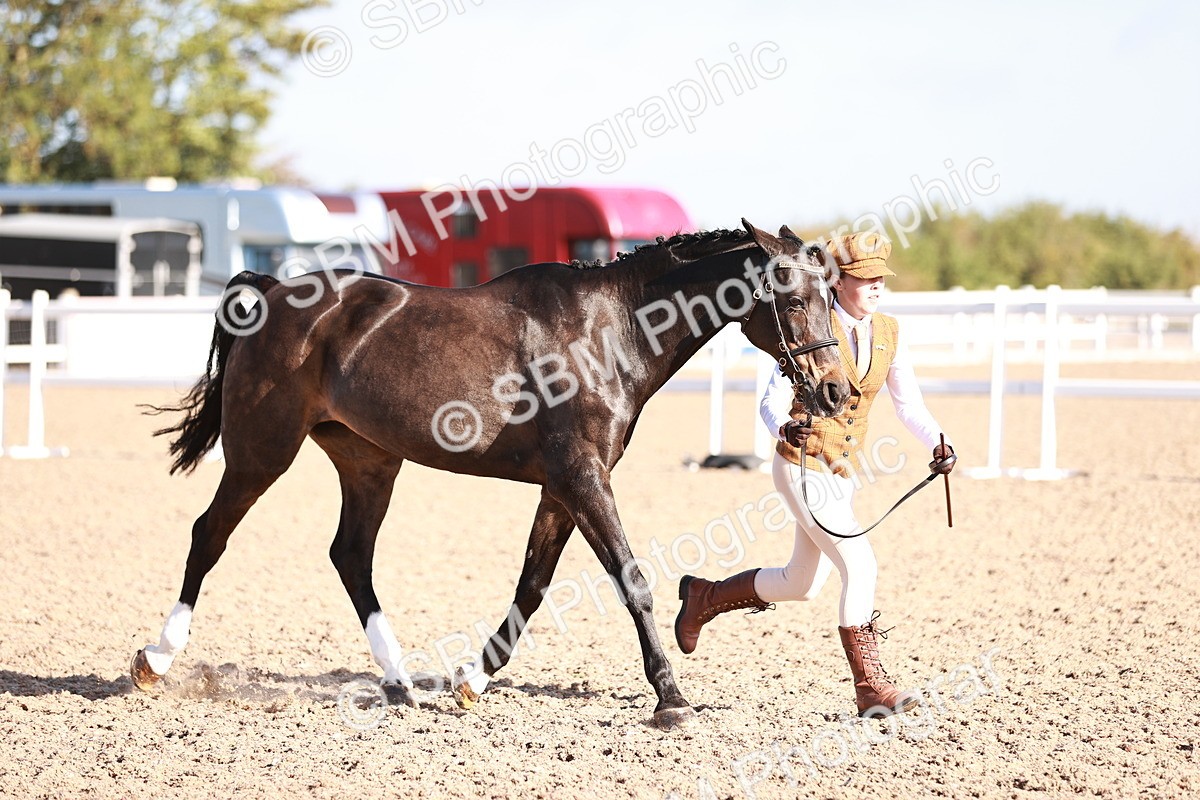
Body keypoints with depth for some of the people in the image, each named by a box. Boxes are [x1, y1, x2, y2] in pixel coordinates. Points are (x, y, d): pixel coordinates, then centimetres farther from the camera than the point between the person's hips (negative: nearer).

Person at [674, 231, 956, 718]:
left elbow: (909, 403, 8)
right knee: (860, 564, -19)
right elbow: (772, 401, -18)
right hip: (802, 467, -8)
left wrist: (937, 442, -10)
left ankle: (704, 596, 41)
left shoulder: (888, 334, 3)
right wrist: (785, 428, -41)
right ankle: (870, 687, -14)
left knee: (801, 584, 18)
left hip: (844, 472, 8)